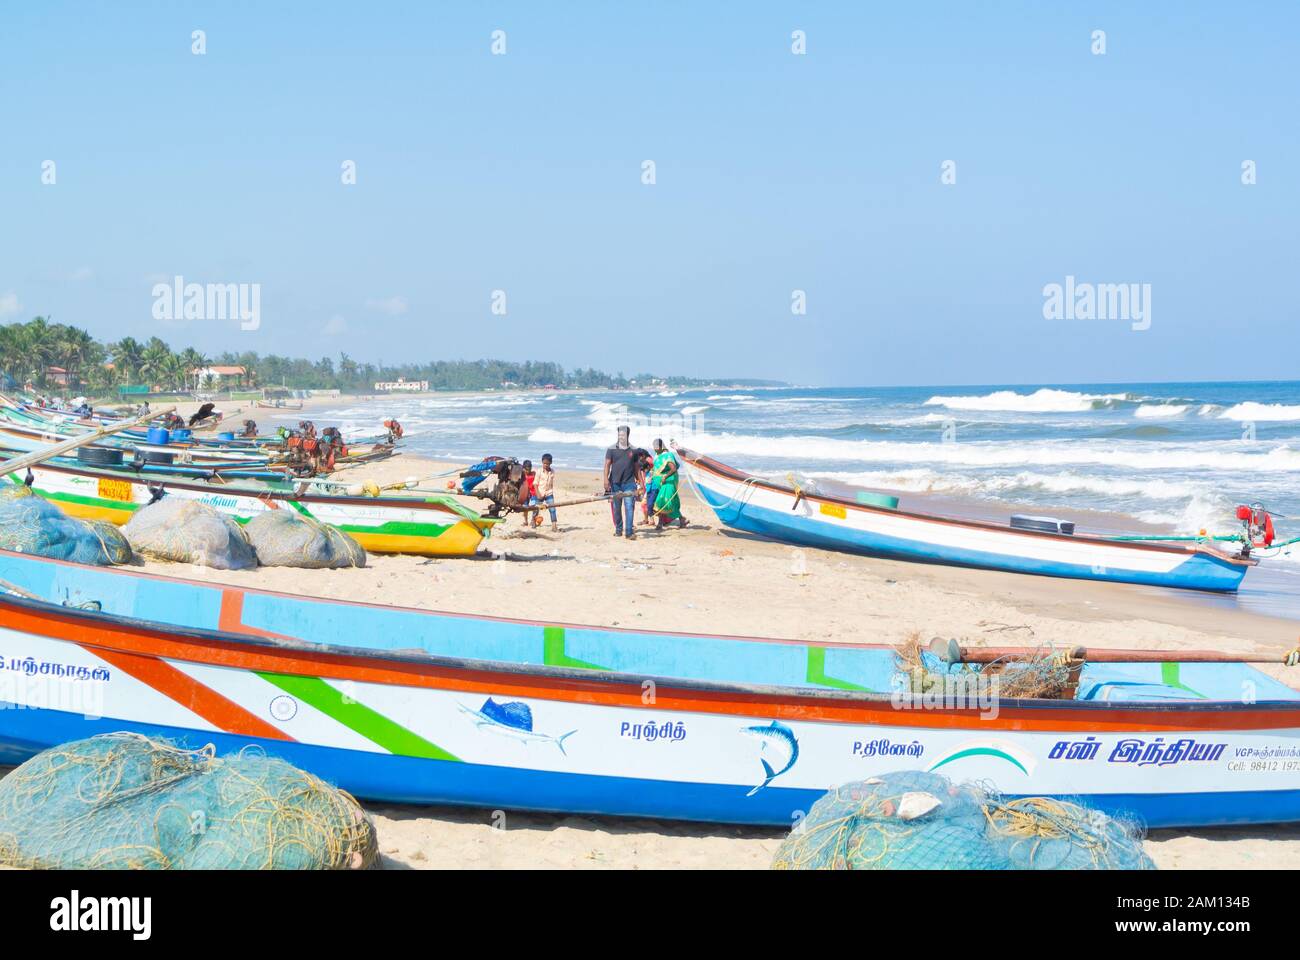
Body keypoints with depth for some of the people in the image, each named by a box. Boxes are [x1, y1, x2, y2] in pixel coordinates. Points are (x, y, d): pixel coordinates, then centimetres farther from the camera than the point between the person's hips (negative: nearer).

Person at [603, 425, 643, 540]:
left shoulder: (633, 450, 8)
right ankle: (618, 530, 22)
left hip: (629, 483, 0)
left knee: (629, 507, -10)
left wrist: (641, 483, 11)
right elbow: (607, 465, 0)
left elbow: (637, 468, 13)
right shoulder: (612, 449, 3)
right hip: (615, 483, 0)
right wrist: (606, 480, -13)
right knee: (616, 508, 8)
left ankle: (629, 532, -13)